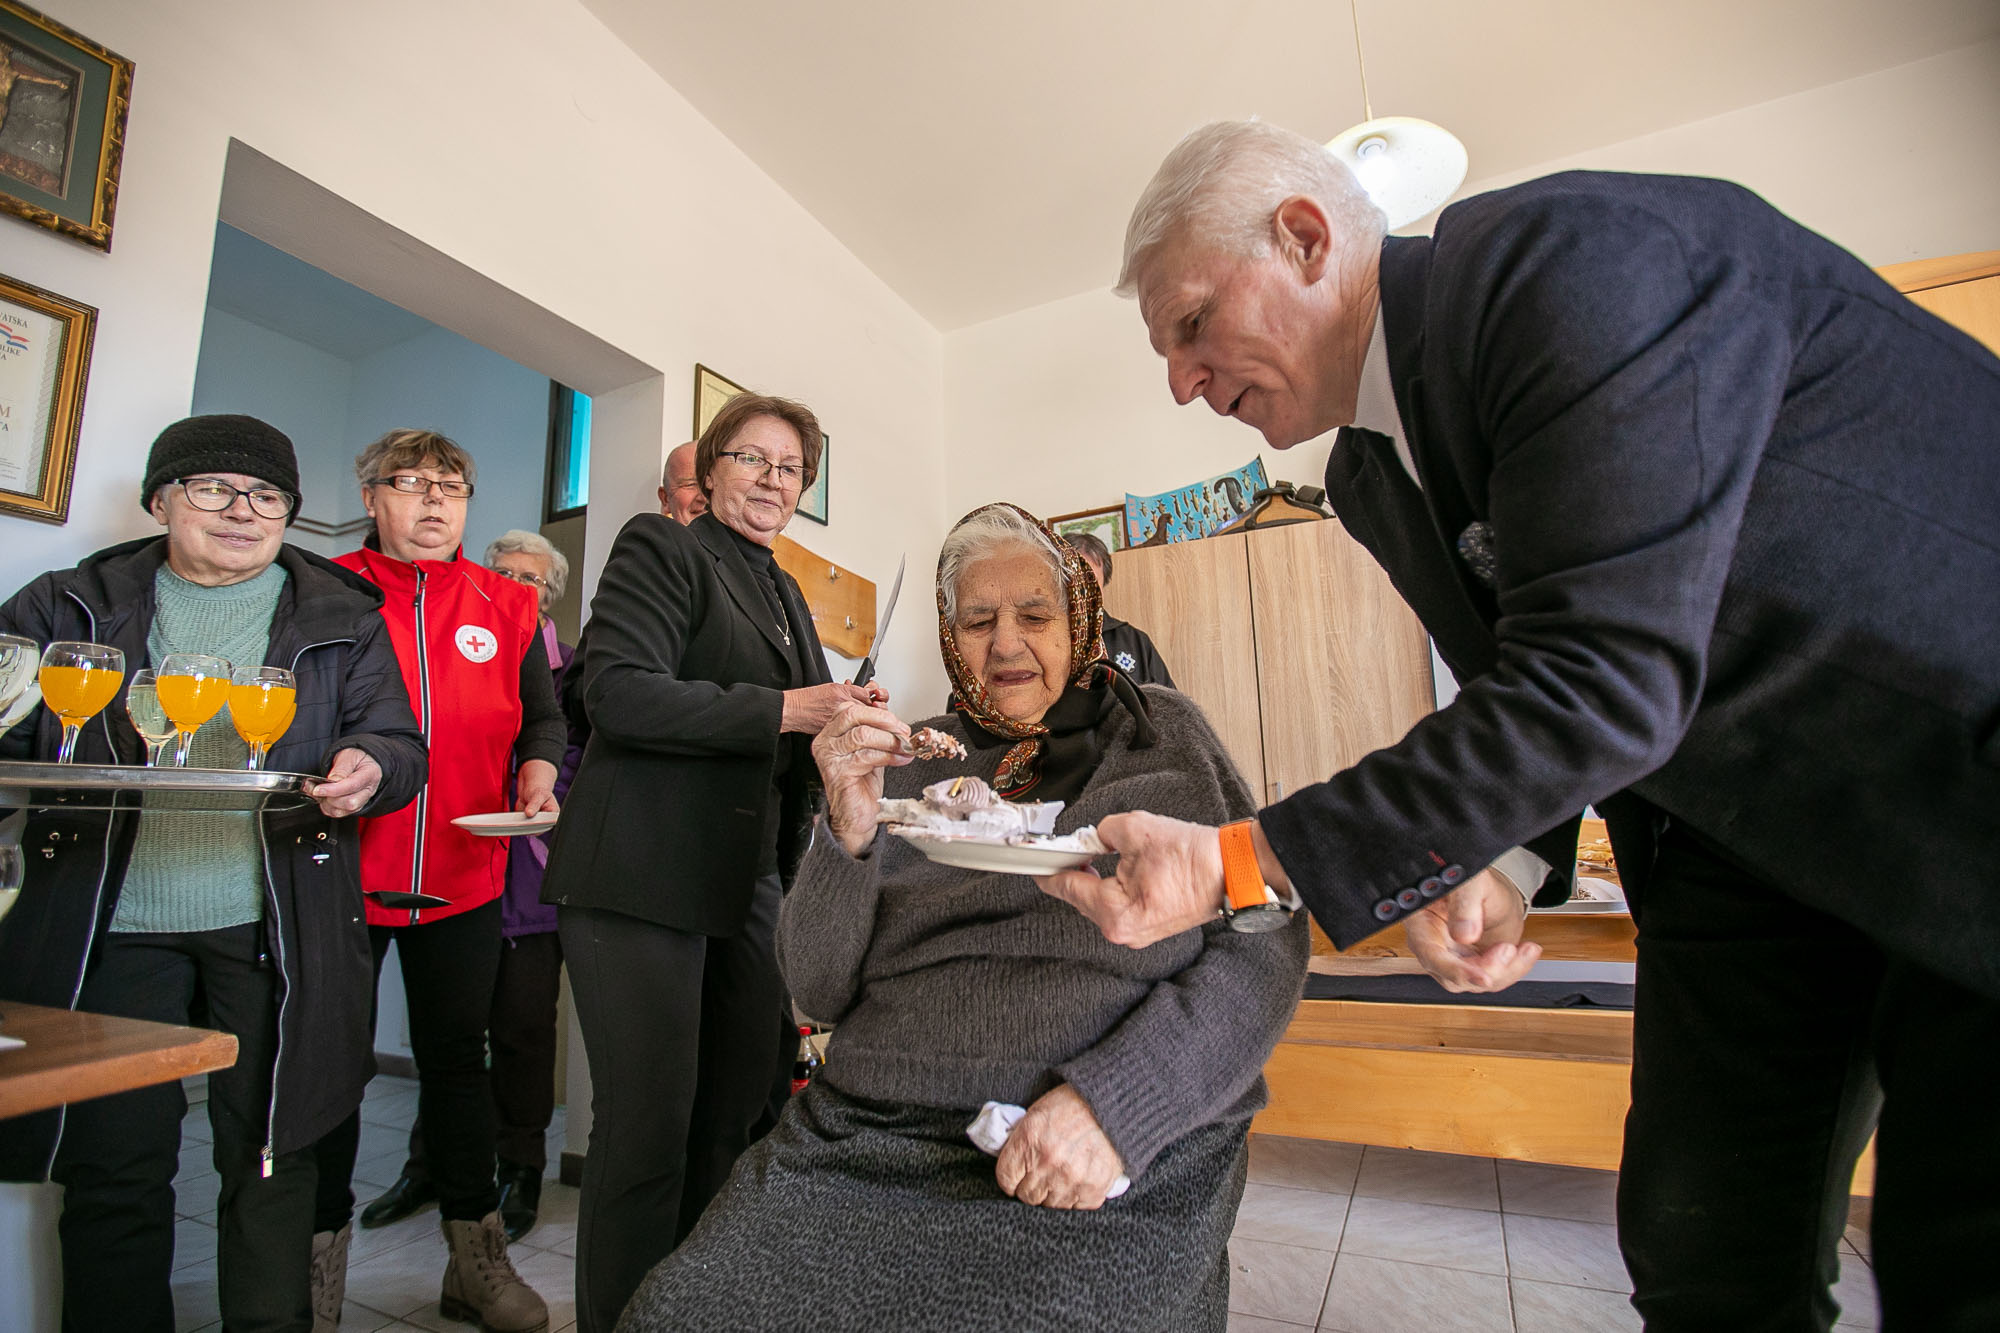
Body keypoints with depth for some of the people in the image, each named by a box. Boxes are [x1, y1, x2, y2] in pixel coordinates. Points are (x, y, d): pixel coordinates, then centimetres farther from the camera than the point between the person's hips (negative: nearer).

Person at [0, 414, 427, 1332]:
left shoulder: (343, 618, 8)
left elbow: (396, 743, 4)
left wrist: (371, 768, -19)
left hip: (271, 923, -1)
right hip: (111, 922, 1)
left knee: (269, 1154, 7)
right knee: (112, 1162, 8)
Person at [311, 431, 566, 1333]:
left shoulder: (507, 607, 7)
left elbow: (542, 716, 10)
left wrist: (538, 770, -9)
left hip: (465, 878, 2)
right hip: (340, 873, -2)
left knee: (457, 1058, 13)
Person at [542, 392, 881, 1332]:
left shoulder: (785, 593, 21)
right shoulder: (658, 549, -2)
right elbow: (618, 692, -16)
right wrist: (780, 712, -21)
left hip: (748, 883, 7)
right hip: (643, 879, -7)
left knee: (734, 1115, 14)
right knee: (648, 1123, -1)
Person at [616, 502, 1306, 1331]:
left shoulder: (1163, 734, 6)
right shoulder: (905, 764, 8)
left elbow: (1267, 941, -2)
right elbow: (820, 992, 7)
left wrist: (1114, 1101, -15)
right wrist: (847, 834, -11)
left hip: (1114, 1170, -1)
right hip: (872, 1136, 3)